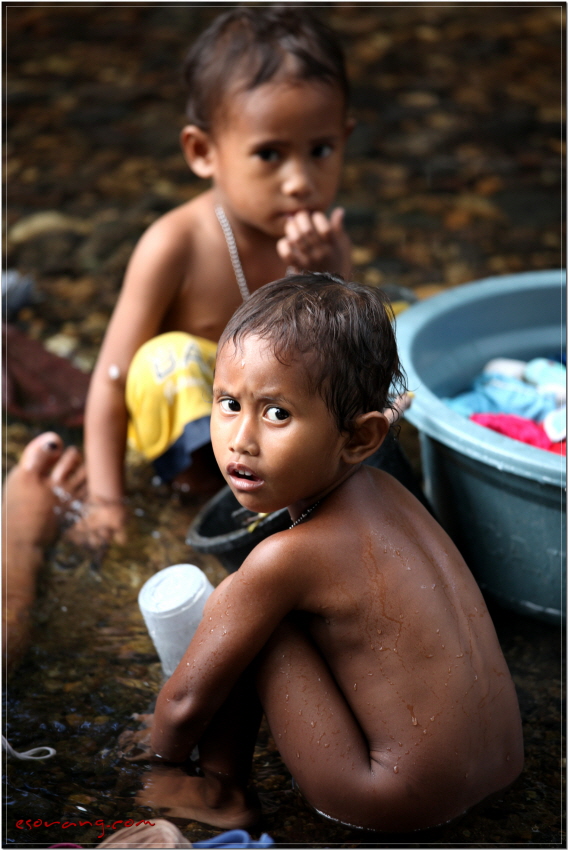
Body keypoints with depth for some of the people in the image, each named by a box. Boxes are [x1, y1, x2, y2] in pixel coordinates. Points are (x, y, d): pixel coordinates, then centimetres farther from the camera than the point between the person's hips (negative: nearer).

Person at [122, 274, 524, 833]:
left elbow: (187, 699, -9)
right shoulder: (382, 491, 0)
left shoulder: (286, 557, -21)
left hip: (396, 803, -8)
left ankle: (221, 792, 9)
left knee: (229, 602, -6)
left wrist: (162, 755, 10)